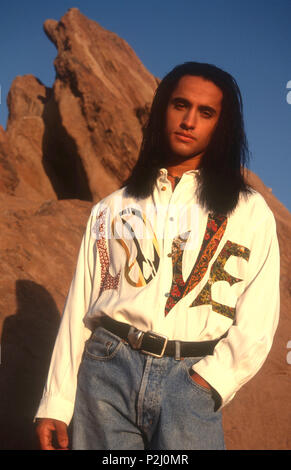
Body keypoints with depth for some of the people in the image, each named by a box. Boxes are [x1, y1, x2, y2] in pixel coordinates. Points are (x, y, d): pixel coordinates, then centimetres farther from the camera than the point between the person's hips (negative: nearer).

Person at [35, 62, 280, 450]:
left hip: (192, 379, -1)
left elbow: (257, 320, 2)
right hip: (108, 369, 2)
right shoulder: (113, 209, 15)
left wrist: (209, 381, -11)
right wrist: (55, 403, 5)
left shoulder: (250, 212, 10)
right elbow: (79, 308, 11)